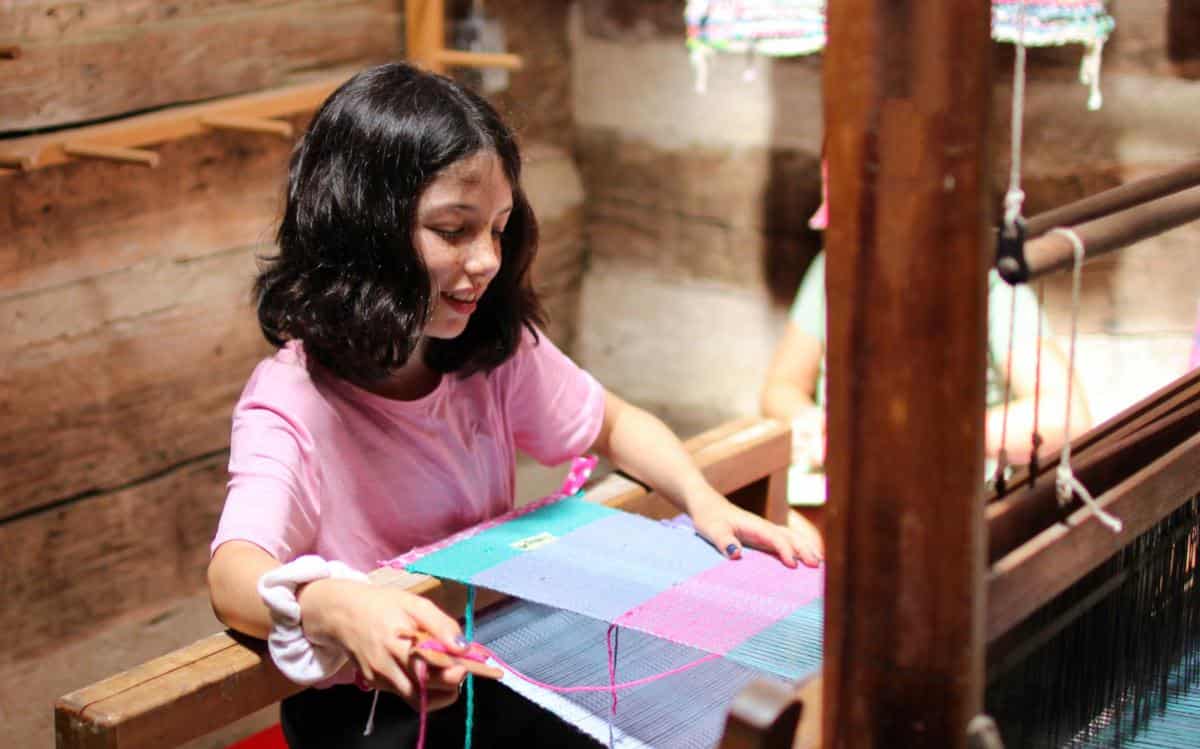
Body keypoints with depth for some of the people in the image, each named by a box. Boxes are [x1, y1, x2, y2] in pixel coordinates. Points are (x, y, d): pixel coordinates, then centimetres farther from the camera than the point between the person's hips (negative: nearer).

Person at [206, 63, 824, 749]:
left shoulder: (500, 353, -1)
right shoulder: (290, 401, -18)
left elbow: (614, 424, 17)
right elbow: (234, 573, -34)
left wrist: (702, 499, -4)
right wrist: (340, 607, -58)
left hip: (502, 675, 5)